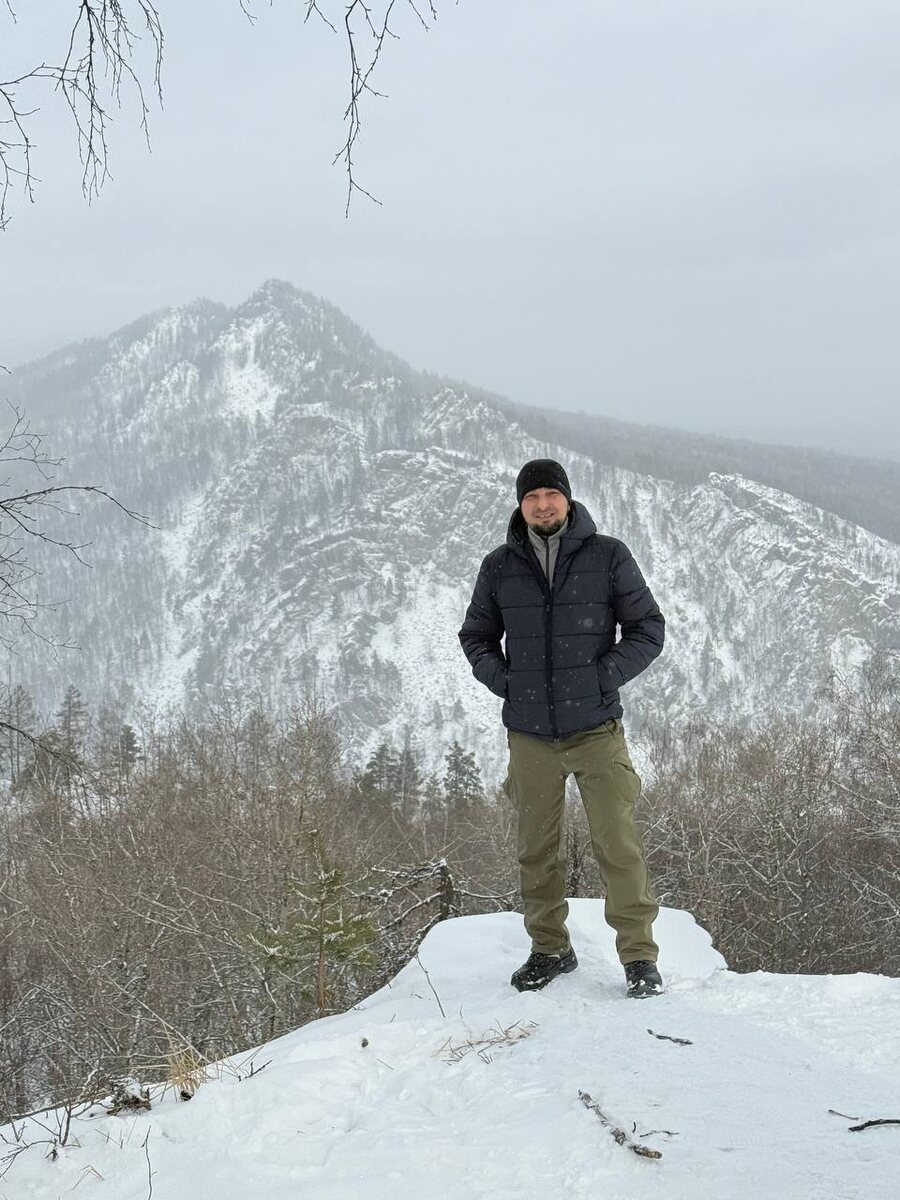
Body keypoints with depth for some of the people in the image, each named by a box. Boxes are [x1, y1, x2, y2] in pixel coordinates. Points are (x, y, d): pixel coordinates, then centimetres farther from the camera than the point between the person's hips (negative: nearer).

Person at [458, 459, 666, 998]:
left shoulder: (609, 556, 0)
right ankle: (550, 948, 24)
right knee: (538, 850, 9)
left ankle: (640, 955, 5)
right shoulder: (499, 568, 6)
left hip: (597, 728, -2)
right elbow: (476, 635, 18)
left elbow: (649, 628, 4)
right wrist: (503, 680, 2)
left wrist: (604, 676, -7)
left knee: (619, 846, -5)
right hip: (530, 732, 2)